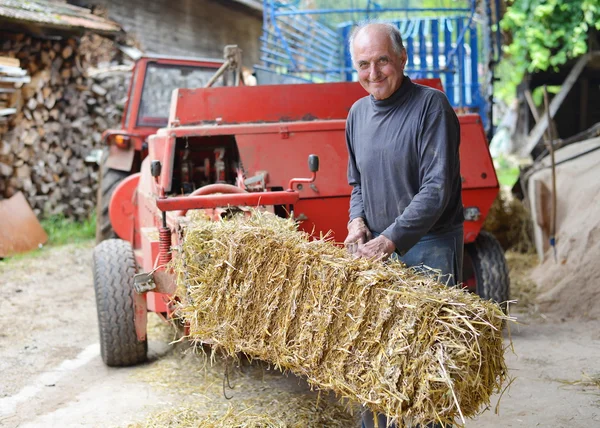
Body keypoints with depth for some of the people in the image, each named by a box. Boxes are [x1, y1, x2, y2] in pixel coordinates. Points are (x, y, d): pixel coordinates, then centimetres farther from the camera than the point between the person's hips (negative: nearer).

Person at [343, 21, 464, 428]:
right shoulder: (358, 113, 10)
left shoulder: (431, 105, -11)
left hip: (429, 246, -6)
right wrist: (358, 218, 3)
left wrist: (390, 238, -21)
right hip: (378, 248, 7)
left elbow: (437, 189, -18)